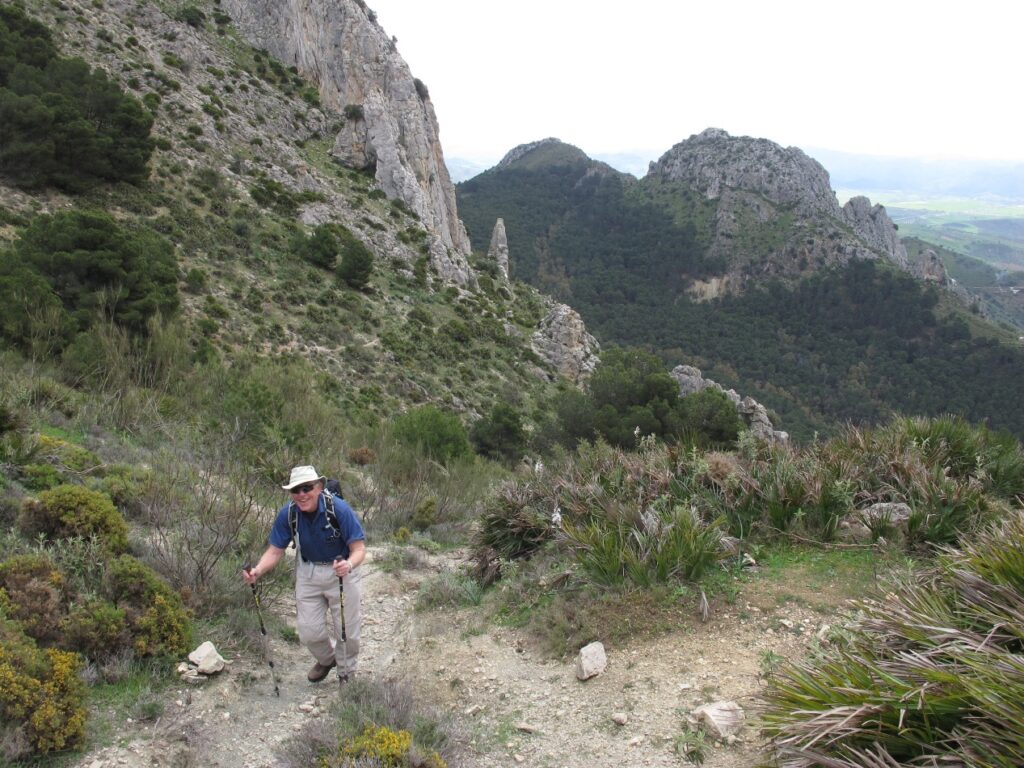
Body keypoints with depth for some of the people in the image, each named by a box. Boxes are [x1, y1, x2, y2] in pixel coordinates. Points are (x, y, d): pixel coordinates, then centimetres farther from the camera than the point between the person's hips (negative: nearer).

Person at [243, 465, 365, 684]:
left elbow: (359, 548, -25)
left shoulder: (340, 509, -27)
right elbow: (275, 551, -10)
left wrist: (349, 564, -47)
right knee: (309, 632, 6)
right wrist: (258, 571, -30)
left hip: (341, 571, -3)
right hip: (307, 573, 3)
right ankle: (326, 659, 41)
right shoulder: (287, 514, -17)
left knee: (346, 631, 7)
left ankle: (346, 674, 36)